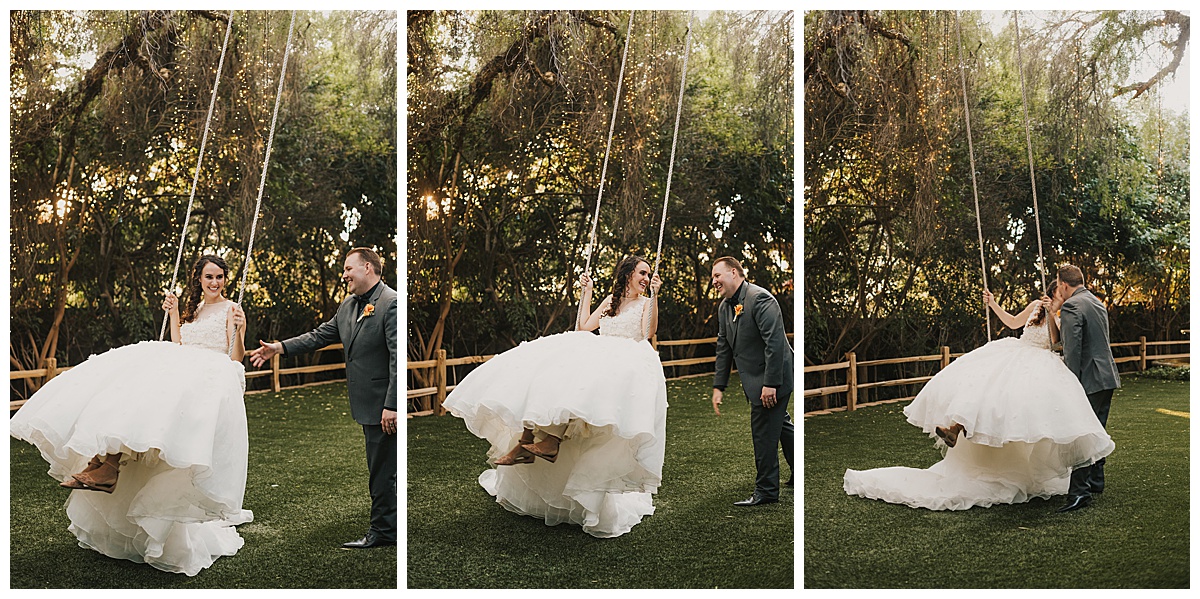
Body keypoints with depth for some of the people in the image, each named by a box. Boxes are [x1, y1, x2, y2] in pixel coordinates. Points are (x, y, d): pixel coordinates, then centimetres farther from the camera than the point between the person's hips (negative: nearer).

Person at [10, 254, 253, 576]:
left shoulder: (231, 310, 9)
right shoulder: (192, 309, 28)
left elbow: (235, 360, 0)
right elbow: (178, 347, 21)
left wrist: (238, 330, -17)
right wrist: (173, 314, 17)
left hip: (212, 376, -7)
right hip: (181, 369, 7)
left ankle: (111, 467, -45)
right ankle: (104, 461, -39)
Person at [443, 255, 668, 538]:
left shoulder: (645, 303, 12)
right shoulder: (610, 300, 27)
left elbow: (649, 332, -8)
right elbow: (583, 327, 20)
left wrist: (654, 295, -12)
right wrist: (586, 291, 21)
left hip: (626, 359, -5)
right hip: (596, 352, 6)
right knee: (539, 368, -19)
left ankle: (554, 440, -47)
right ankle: (525, 443, -28)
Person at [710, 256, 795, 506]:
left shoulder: (760, 298, -20)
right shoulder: (724, 307, 8)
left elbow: (774, 343, -25)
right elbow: (724, 348, 12)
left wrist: (770, 383, -27)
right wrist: (718, 386, 8)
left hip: (771, 381, -10)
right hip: (753, 381, 10)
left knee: (763, 433, -4)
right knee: (780, 424, 23)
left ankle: (766, 491, 8)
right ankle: (799, 472, 40)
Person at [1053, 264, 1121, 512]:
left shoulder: (1072, 306, -14)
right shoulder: (1098, 303, 16)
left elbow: (1072, 349, -20)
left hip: (1090, 380, -9)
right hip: (1108, 378, 10)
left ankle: (1079, 492, -11)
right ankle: (1096, 481, 28)